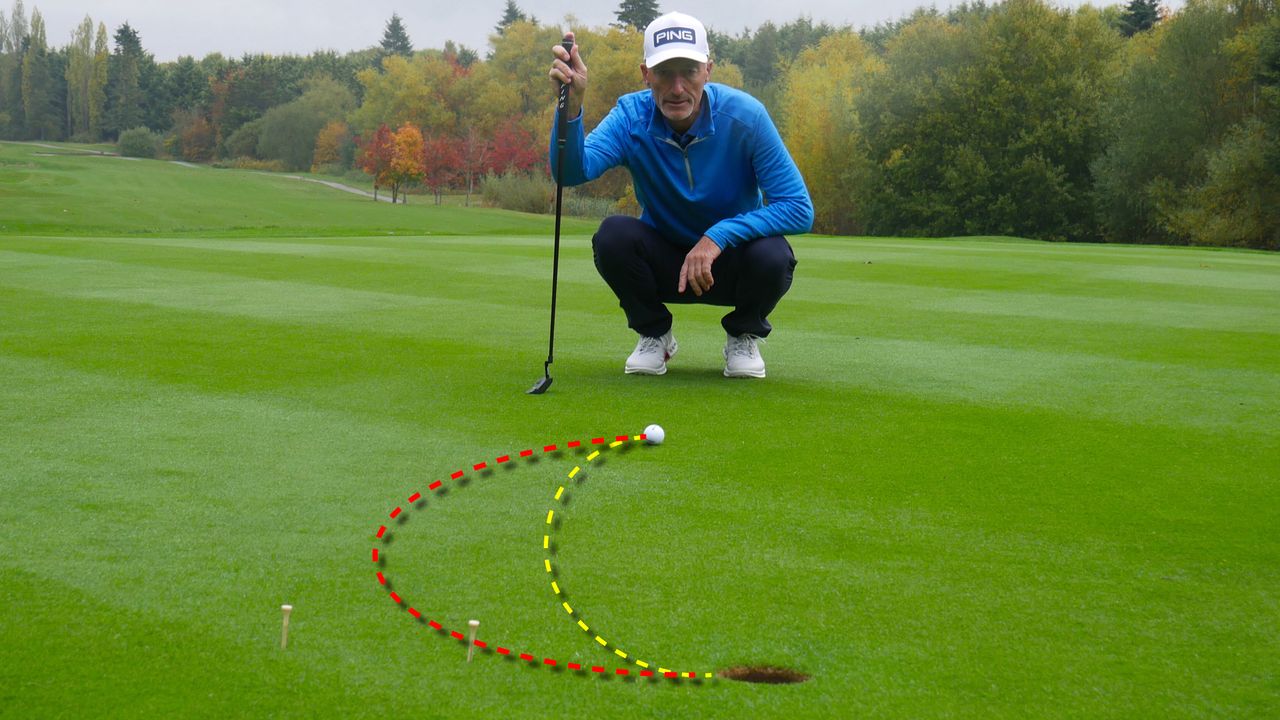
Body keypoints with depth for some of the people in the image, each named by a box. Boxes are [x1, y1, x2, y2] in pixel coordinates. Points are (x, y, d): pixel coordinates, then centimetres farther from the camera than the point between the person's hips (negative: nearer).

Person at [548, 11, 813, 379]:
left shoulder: (745, 116, -22)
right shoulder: (631, 117, -17)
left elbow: (800, 209, -24)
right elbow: (573, 171, -34)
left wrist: (720, 235, -34)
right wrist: (571, 104, -50)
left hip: (731, 259, -1)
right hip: (664, 262, 1)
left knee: (771, 257, -34)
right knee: (613, 235, -29)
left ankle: (744, 337, 2)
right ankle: (654, 334, 1)